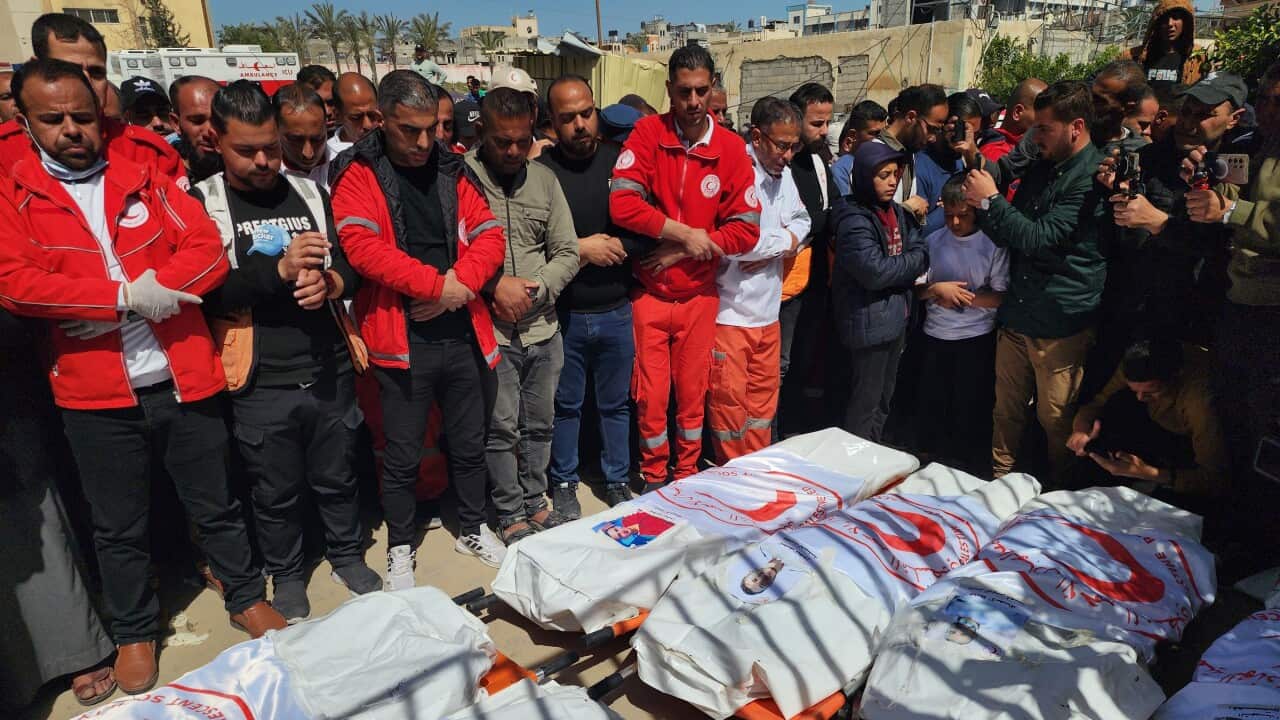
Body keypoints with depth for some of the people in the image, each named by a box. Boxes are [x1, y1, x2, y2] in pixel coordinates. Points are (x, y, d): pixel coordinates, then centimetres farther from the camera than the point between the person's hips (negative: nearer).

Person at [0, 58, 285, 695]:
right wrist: (125, 295, -19)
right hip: (96, 395, -1)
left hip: (184, 379, 1)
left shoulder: (143, 181, 6)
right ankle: (134, 632, 35)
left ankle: (246, 597, 34)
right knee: (119, 527, 15)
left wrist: (150, 288, -17)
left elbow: (208, 250, -4)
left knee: (214, 503, 15)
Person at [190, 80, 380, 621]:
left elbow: (352, 268, 8)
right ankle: (286, 576, 35)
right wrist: (279, 271, -26)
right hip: (261, 385, -2)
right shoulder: (201, 204, -3)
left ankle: (347, 555, 40)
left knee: (337, 478, 17)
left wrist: (330, 283, -14)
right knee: (276, 493, 13)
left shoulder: (310, 193, 7)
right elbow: (204, 291, -15)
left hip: (330, 371, 3)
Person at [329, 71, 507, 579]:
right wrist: (436, 284, -19)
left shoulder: (451, 171, 8)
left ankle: (473, 529, 38)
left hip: (461, 333, 4)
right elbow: (362, 247, -18)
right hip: (402, 340, -4)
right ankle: (400, 548, 29)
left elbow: (489, 236, 3)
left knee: (469, 443, 17)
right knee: (402, 455, 8)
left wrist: (459, 283, -14)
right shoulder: (358, 173, -4)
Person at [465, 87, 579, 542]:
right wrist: (495, 286, -16)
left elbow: (567, 252, 7)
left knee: (540, 424, 16)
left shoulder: (544, 179, 8)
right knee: (502, 429, 6)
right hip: (491, 330, -4)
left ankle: (535, 502, 34)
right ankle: (511, 514, 24)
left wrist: (534, 291, -8)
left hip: (543, 328, 5)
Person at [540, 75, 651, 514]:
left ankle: (617, 481, 34)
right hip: (564, 313, -2)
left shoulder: (621, 161, 0)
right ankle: (563, 483, 31)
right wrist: (580, 248, -15)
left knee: (616, 403, 16)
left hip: (616, 310, 2)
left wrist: (613, 247, -14)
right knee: (566, 404, 13)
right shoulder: (541, 170, -8)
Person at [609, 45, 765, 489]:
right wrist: (685, 232, -17)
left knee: (693, 393, 13)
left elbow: (746, 229, -7)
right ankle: (653, 478, 28)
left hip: (700, 294, 1)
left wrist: (681, 252, -14)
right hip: (648, 291, -1)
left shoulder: (732, 148, -3)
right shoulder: (648, 133, -6)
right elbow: (622, 204, -17)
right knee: (651, 396, 7)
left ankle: (688, 476, 33)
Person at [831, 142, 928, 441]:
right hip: (869, 322, -9)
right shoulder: (854, 220, -16)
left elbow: (922, 256, 6)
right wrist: (909, 264, -8)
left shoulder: (898, 213, 10)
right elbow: (874, 271, -24)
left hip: (897, 316, 9)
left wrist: (894, 267, -14)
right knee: (865, 403, 1)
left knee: (884, 398, 19)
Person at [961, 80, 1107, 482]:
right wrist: (983, 208, -4)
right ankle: (999, 479, 30)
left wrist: (991, 200, -15)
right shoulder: (1042, 168, 12)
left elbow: (1040, 238, -22)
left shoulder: (1092, 177, -14)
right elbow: (1010, 237, 15)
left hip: (1062, 324, -7)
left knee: (1055, 419, 6)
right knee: (1006, 409, 15)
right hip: (1018, 314, 7)